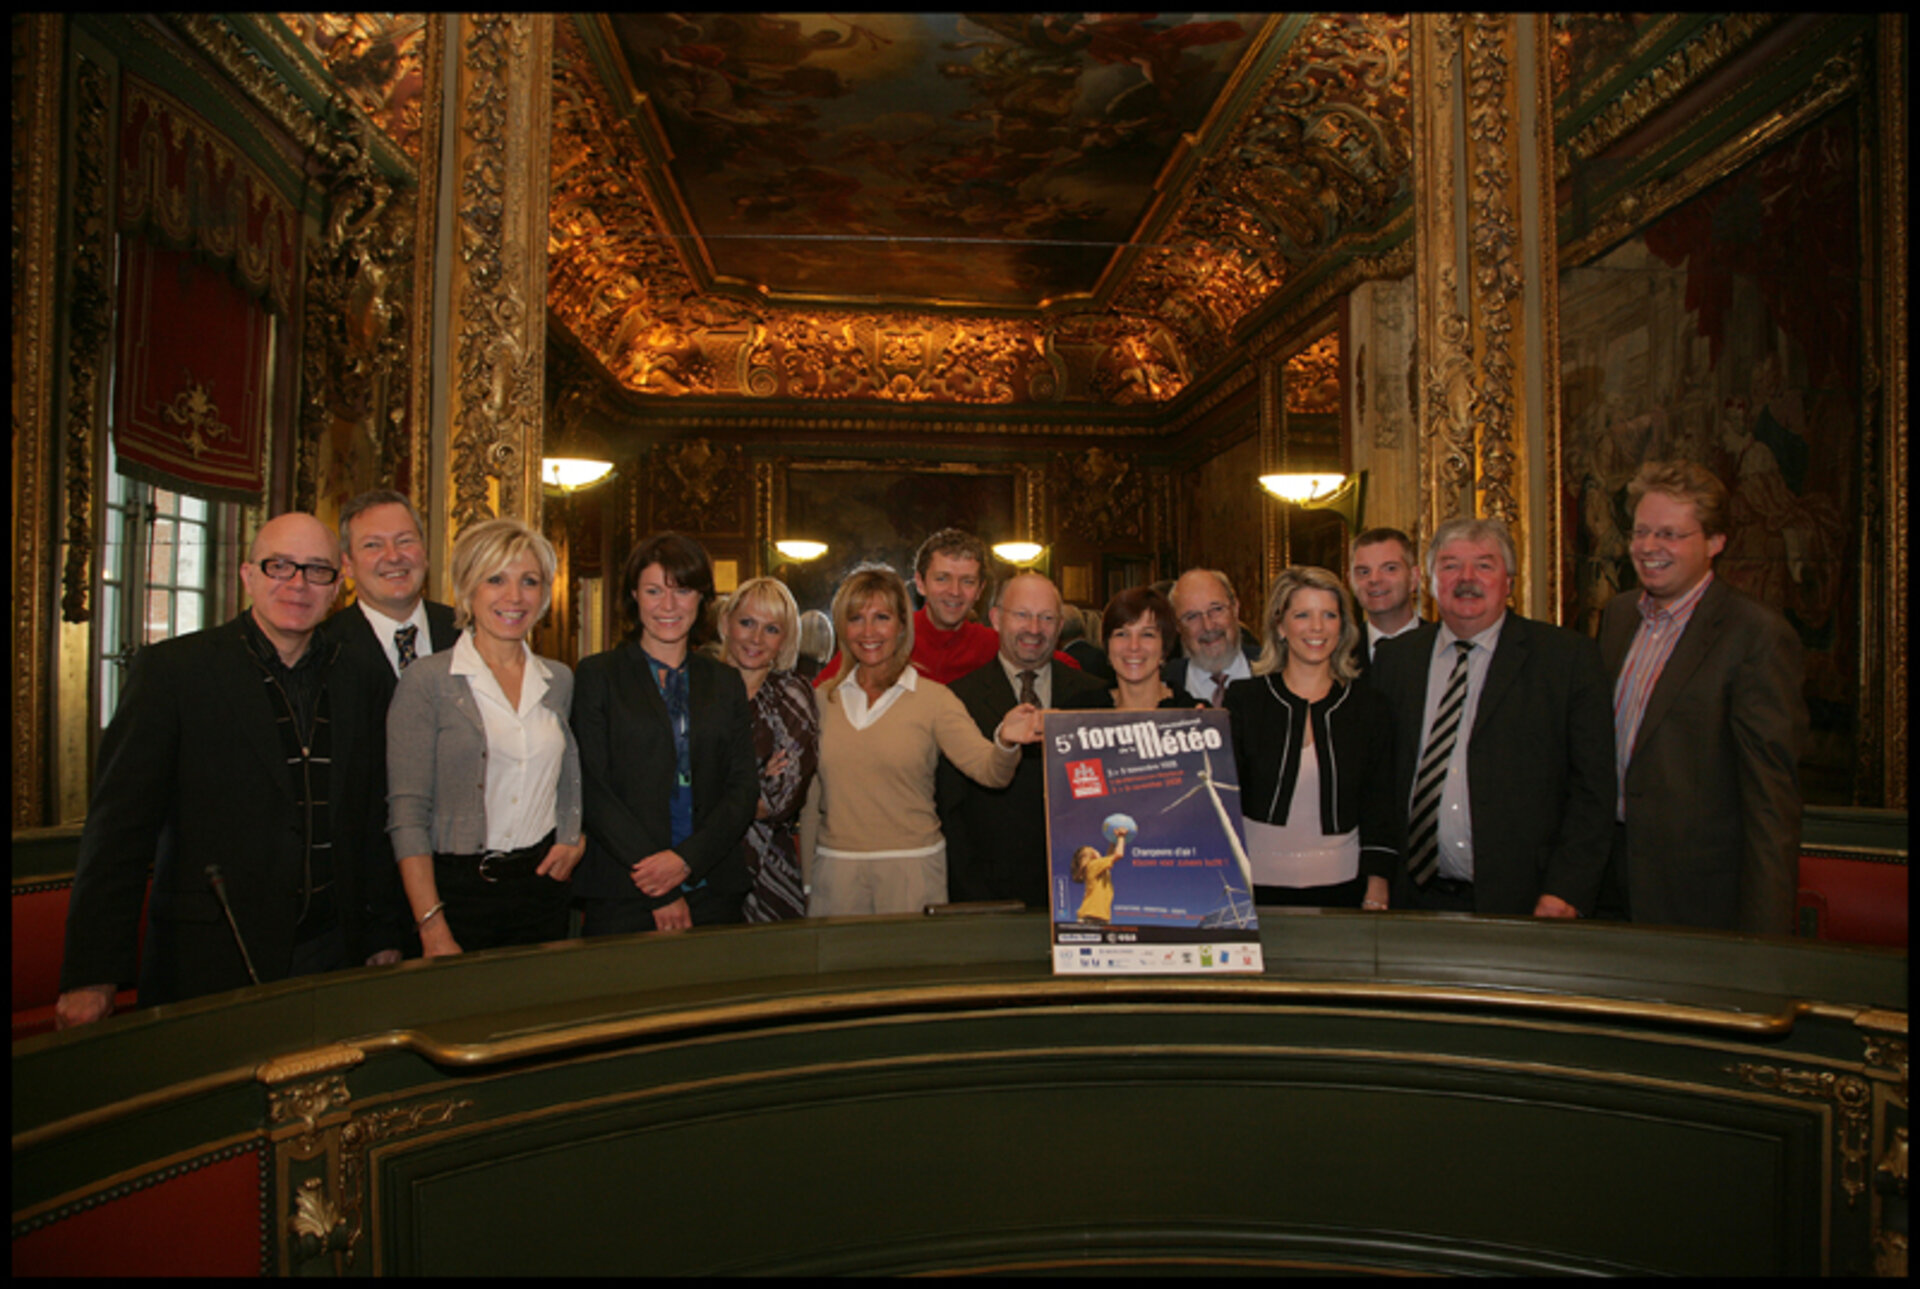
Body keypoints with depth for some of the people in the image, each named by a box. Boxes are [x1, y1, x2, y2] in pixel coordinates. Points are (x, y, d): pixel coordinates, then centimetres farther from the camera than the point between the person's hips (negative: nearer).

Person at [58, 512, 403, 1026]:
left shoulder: (354, 681, 10)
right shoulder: (170, 669, -2)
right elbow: (120, 825, -7)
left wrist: (382, 941, 12)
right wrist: (93, 975, -11)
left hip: (330, 959, 4)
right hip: (212, 966, -3)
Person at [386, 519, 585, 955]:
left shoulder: (560, 680, 8)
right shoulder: (426, 680, -6)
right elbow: (407, 812, -10)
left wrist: (573, 839, 1)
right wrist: (433, 928, -16)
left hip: (542, 883, 4)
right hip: (458, 888, -4)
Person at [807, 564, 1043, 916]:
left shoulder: (932, 698, -3)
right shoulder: (822, 699, 6)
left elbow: (987, 769, -15)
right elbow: (810, 797, 12)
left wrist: (1006, 741, -37)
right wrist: (804, 879, 9)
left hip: (911, 871, -2)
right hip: (834, 868, 3)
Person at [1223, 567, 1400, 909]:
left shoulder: (1370, 709, 4)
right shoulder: (1243, 699, 0)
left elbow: (1380, 812, 4)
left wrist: (1376, 898, -3)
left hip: (1340, 883, 1)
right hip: (1259, 882, -1)